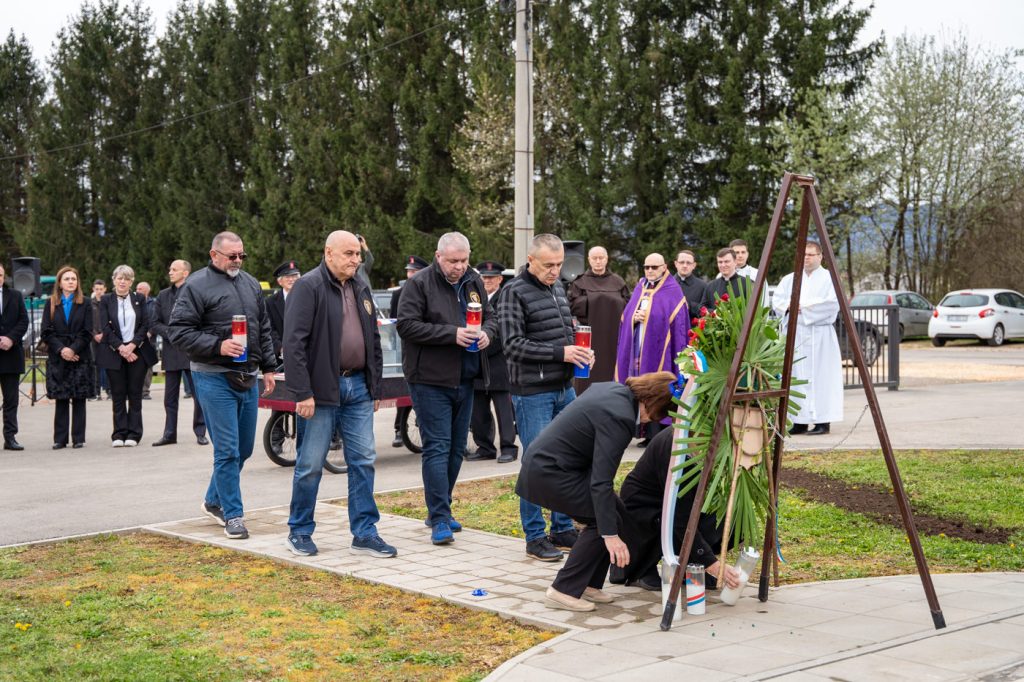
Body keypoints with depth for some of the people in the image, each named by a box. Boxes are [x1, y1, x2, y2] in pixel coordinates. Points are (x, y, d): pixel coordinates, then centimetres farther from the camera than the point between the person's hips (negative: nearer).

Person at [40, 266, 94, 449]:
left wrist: (73, 350, -13)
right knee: (60, 400, 0)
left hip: (80, 357, -1)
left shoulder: (85, 303, 6)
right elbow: (46, 332, 2)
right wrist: (61, 349, -11)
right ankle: (60, 439, 4)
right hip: (57, 358, 1)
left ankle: (79, 438, 3)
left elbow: (87, 333, 0)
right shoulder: (51, 303, 8)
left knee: (79, 399, -1)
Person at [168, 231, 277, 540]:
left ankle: (214, 501, 31)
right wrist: (218, 346, -20)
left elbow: (264, 329, 20)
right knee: (228, 450, -6)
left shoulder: (251, 284, 13)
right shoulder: (197, 286, -7)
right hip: (215, 378, -7)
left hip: (248, 377, 7)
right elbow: (178, 330, -11)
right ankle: (232, 514, 3)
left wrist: (268, 368, 15)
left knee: (244, 448, 13)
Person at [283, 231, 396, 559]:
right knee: (311, 464, 1)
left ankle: (364, 532, 13)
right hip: (323, 389, -7)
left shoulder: (361, 290, 14)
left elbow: (374, 342, 21)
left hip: (358, 387, 7)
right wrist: (302, 393, -19)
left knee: (363, 461, 6)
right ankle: (299, 532, 15)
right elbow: (294, 343, -15)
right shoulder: (308, 287, -9)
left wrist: (376, 388, 17)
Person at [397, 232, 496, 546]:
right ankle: (440, 520, -7)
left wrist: (486, 333, -4)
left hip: (464, 379, 7)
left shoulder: (474, 282, 10)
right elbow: (407, 325, -16)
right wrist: (452, 334, -22)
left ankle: (440, 510, 25)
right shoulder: (419, 284, -9)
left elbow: (489, 315, 20)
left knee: (456, 448, 13)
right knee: (437, 447, -8)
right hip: (431, 379, -7)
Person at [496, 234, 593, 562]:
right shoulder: (514, 292, -10)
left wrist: (580, 351, 4)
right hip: (532, 393, -7)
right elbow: (513, 345, -16)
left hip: (564, 388, 8)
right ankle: (535, 537, 7)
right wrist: (560, 353, -20)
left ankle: (563, 528, 24)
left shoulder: (558, 287, 13)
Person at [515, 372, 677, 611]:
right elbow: (601, 480, -27)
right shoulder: (619, 418, -25)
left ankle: (588, 584, 15)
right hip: (548, 472, -10)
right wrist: (610, 534, -25)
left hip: (543, 462, 10)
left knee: (613, 511, 9)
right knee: (604, 519, -8)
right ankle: (564, 591, -4)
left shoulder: (614, 389, 4)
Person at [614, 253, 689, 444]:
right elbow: (625, 316, 14)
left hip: (658, 350, -5)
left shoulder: (673, 292, 0)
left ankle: (656, 434, -3)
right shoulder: (639, 288, 16)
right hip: (636, 348, 5)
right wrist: (634, 318, -7)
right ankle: (648, 434, 8)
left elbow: (678, 323, -5)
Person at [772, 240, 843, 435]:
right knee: (796, 377, 1)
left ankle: (822, 421, -5)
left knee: (819, 376, -7)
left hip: (819, 335, -5)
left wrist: (804, 306, -13)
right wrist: (789, 306, -11)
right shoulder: (790, 279, 17)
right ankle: (800, 421, 4)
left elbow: (831, 303, -10)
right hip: (793, 334, 5)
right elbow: (776, 300, 9)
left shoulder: (829, 278, 4)